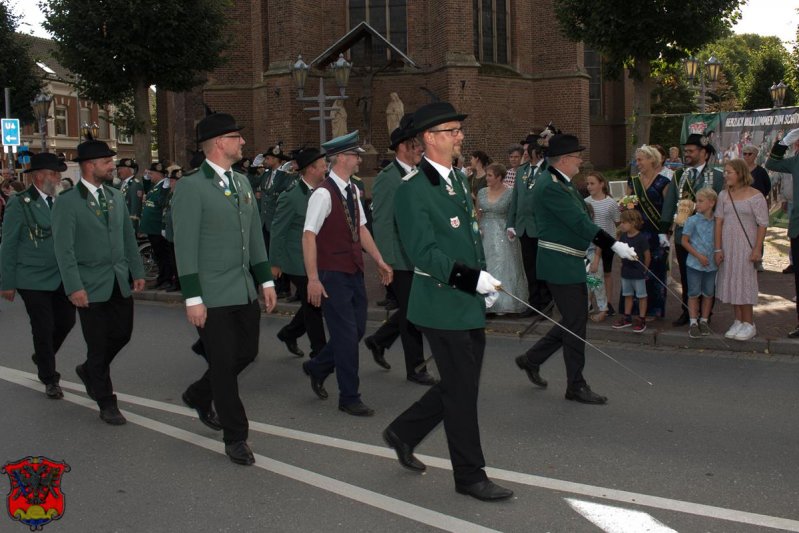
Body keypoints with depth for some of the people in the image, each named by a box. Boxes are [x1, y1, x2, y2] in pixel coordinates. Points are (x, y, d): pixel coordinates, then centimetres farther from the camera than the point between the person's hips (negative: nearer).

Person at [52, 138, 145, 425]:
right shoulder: (66, 202, -10)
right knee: (98, 345, 3)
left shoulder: (116, 196, 8)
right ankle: (106, 403, 17)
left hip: (120, 282, 6)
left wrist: (137, 271, 9)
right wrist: (74, 287, -18)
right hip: (91, 286, -5)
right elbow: (64, 249, -13)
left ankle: (90, 371, 40)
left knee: (122, 334, 11)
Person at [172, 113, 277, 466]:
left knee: (247, 352, 15)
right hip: (213, 297, -7)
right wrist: (192, 298, -16)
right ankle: (235, 437, 17)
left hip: (245, 291, 7)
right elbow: (185, 246, -14)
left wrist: (266, 280, 12)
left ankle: (199, 396, 40)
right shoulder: (190, 187, -12)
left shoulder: (242, 182, 11)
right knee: (224, 364, 2)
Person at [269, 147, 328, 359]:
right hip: (298, 262, -7)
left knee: (313, 304, 15)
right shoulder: (291, 197, -18)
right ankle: (319, 353, 15)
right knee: (313, 306, 2)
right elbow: (278, 231, -11)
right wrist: (275, 263, -8)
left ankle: (289, 333, 36)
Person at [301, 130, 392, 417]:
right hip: (333, 274, -8)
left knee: (357, 329, 14)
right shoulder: (324, 194, -18)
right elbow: (309, 236, -18)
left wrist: (379, 261, 13)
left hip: (354, 272, 8)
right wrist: (313, 278, -20)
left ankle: (317, 368, 37)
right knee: (347, 335, -1)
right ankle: (349, 398, 13)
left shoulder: (353, 190, 8)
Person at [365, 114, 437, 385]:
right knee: (411, 312, 2)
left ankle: (378, 341, 35)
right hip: (400, 258, -8)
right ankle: (416, 368, 15)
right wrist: (386, 263, -19)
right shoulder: (387, 178, -14)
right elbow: (382, 223, -17)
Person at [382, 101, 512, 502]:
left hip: (470, 304, 9)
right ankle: (470, 476, 16)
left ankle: (403, 433, 35)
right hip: (443, 306, -9)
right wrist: (472, 277, -28)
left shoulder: (457, 177, 13)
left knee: (460, 386, 17)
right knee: (461, 392, 2)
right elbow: (423, 252, -22)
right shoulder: (412, 189, -16)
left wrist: (483, 277, 17)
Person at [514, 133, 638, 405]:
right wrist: (614, 245, -23)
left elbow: (580, 218, 16)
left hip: (570, 263, 10)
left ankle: (531, 359, 28)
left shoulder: (560, 182, 12)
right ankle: (576, 386, 12)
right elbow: (580, 222, -24)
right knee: (575, 323, -1)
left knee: (573, 321, 16)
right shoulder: (550, 187, -20)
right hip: (561, 265, -10)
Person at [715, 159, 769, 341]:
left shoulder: (755, 196, -9)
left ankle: (748, 324, 10)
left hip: (746, 247, -5)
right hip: (727, 246, 5)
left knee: (744, 282, 0)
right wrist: (718, 249, -1)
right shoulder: (724, 195, 5)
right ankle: (738, 321, 19)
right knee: (731, 282, 8)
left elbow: (763, 224, -9)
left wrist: (757, 250, -14)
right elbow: (719, 221, 3)